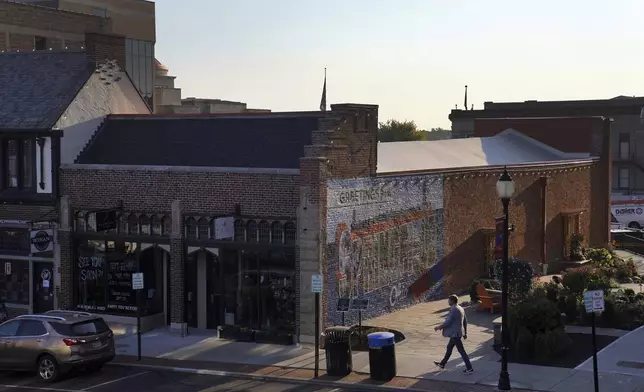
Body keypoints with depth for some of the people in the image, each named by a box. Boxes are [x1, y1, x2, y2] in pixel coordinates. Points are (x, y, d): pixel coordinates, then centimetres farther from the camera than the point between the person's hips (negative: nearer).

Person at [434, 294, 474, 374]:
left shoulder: (453, 309, -21)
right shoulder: (460, 309, 9)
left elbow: (448, 322, -22)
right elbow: (465, 321, 15)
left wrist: (439, 327, -7)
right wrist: (465, 332, 21)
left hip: (455, 333, -10)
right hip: (457, 333, 10)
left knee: (461, 351, -4)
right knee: (449, 347, 22)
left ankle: (469, 368, -1)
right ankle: (442, 364, 35)